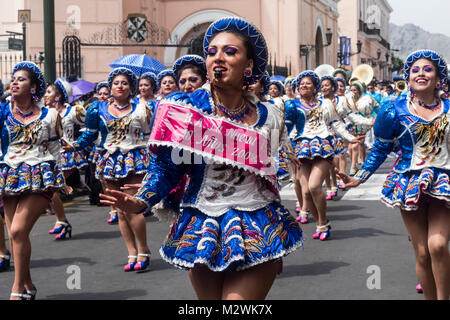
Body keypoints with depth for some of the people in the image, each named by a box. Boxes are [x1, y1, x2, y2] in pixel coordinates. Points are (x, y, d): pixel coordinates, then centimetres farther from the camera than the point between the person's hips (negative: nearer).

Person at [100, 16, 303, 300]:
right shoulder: (185, 107, -5)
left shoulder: (267, 117, 1)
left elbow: (268, 180, 11)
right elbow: (167, 168, -4)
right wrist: (140, 201, -23)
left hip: (256, 233, 0)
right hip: (202, 230, 0)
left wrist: (278, 244, 17)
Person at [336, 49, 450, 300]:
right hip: (410, 182, 0)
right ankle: (430, 297, 17)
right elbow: (381, 149, 8)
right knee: (422, 253, 0)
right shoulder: (396, 109, 1)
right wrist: (359, 178, 3)